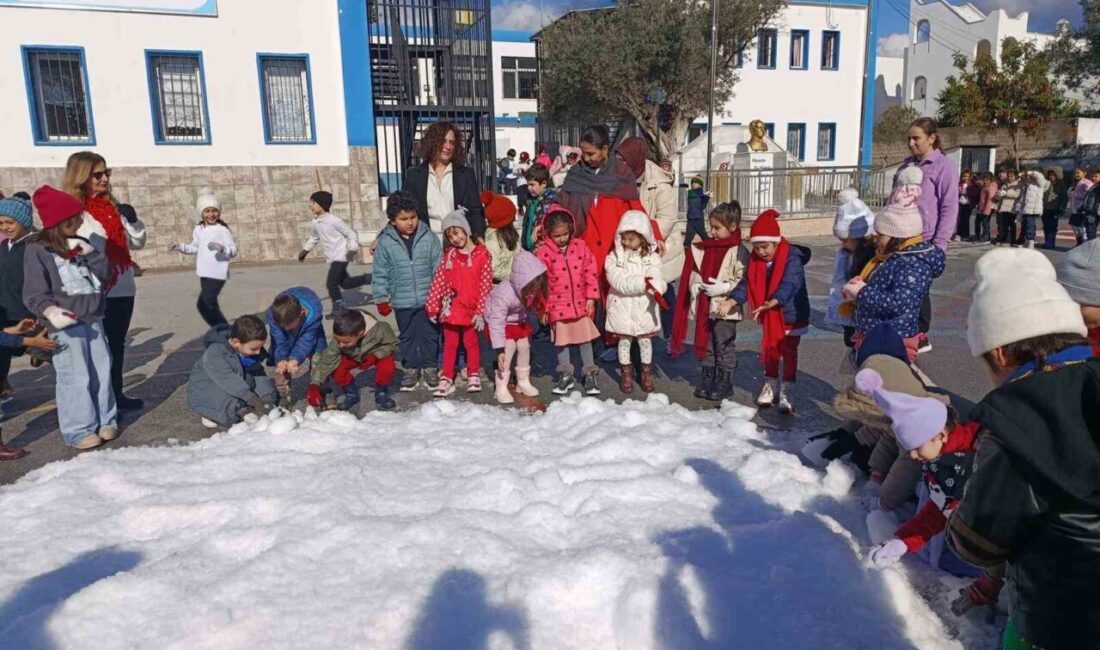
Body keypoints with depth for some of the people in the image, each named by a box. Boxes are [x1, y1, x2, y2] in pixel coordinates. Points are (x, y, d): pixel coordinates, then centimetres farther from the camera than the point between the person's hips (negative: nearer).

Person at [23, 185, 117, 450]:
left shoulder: (80, 244, 12)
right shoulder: (37, 250, -7)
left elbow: (106, 273, 8)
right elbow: (34, 292, -12)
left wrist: (90, 252, -7)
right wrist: (50, 311, -30)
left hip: (93, 320, 6)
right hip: (66, 324, -6)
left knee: (102, 372, 11)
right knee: (75, 378, -4)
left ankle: (106, 420, 22)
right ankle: (79, 430, 5)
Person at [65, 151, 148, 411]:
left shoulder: (112, 206, 14)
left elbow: (137, 243, 18)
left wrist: (133, 221, -1)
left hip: (123, 288, 7)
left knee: (117, 344, 15)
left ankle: (116, 395, 27)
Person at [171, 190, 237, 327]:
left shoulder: (222, 230, -11)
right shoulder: (198, 230, 9)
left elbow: (234, 250, -14)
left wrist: (222, 248, -32)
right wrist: (181, 247, 10)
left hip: (217, 274, -8)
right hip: (204, 274, 8)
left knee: (203, 304, -14)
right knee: (210, 305, 15)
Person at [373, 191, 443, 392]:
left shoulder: (429, 237, -6)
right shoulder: (385, 242, -5)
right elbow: (380, 274, 1)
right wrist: (381, 299, 0)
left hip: (428, 299, 0)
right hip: (402, 301, 1)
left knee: (430, 334, 10)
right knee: (407, 336, 14)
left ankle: (430, 367, 26)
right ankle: (411, 368, 29)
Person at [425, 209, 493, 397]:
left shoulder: (482, 254, -7)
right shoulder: (449, 254, 3)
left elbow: (486, 284, -8)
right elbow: (438, 280, 3)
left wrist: (480, 311, -10)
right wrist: (432, 307, 1)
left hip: (471, 309, -3)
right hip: (451, 308, 3)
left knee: (471, 342, 13)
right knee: (450, 343, 11)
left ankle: (473, 376, 26)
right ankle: (446, 379, 18)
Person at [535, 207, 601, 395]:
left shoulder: (580, 247, -2)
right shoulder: (543, 253, -8)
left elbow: (590, 272, 2)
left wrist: (591, 298, -2)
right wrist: (543, 308, -3)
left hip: (581, 303, 1)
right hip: (558, 305, -1)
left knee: (585, 339, 7)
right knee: (562, 341, 10)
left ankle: (590, 374, 20)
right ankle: (566, 375, 24)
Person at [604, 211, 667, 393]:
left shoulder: (651, 257, -3)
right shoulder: (614, 257, -7)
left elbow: (656, 279, -14)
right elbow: (619, 283, -18)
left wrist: (654, 287, -37)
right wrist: (643, 283, -24)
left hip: (645, 307, 1)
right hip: (622, 307, -1)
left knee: (645, 340, 12)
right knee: (624, 341, 9)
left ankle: (646, 373, 27)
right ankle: (626, 374, 23)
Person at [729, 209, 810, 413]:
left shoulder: (792, 258, -23)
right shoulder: (755, 260, -4)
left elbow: (789, 285, -34)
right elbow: (746, 283, -2)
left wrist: (771, 303, -48)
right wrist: (732, 301, -16)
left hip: (790, 314, -6)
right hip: (770, 316, 6)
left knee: (788, 352, 3)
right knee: (769, 349, 16)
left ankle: (785, 392, 10)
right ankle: (770, 385, 30)